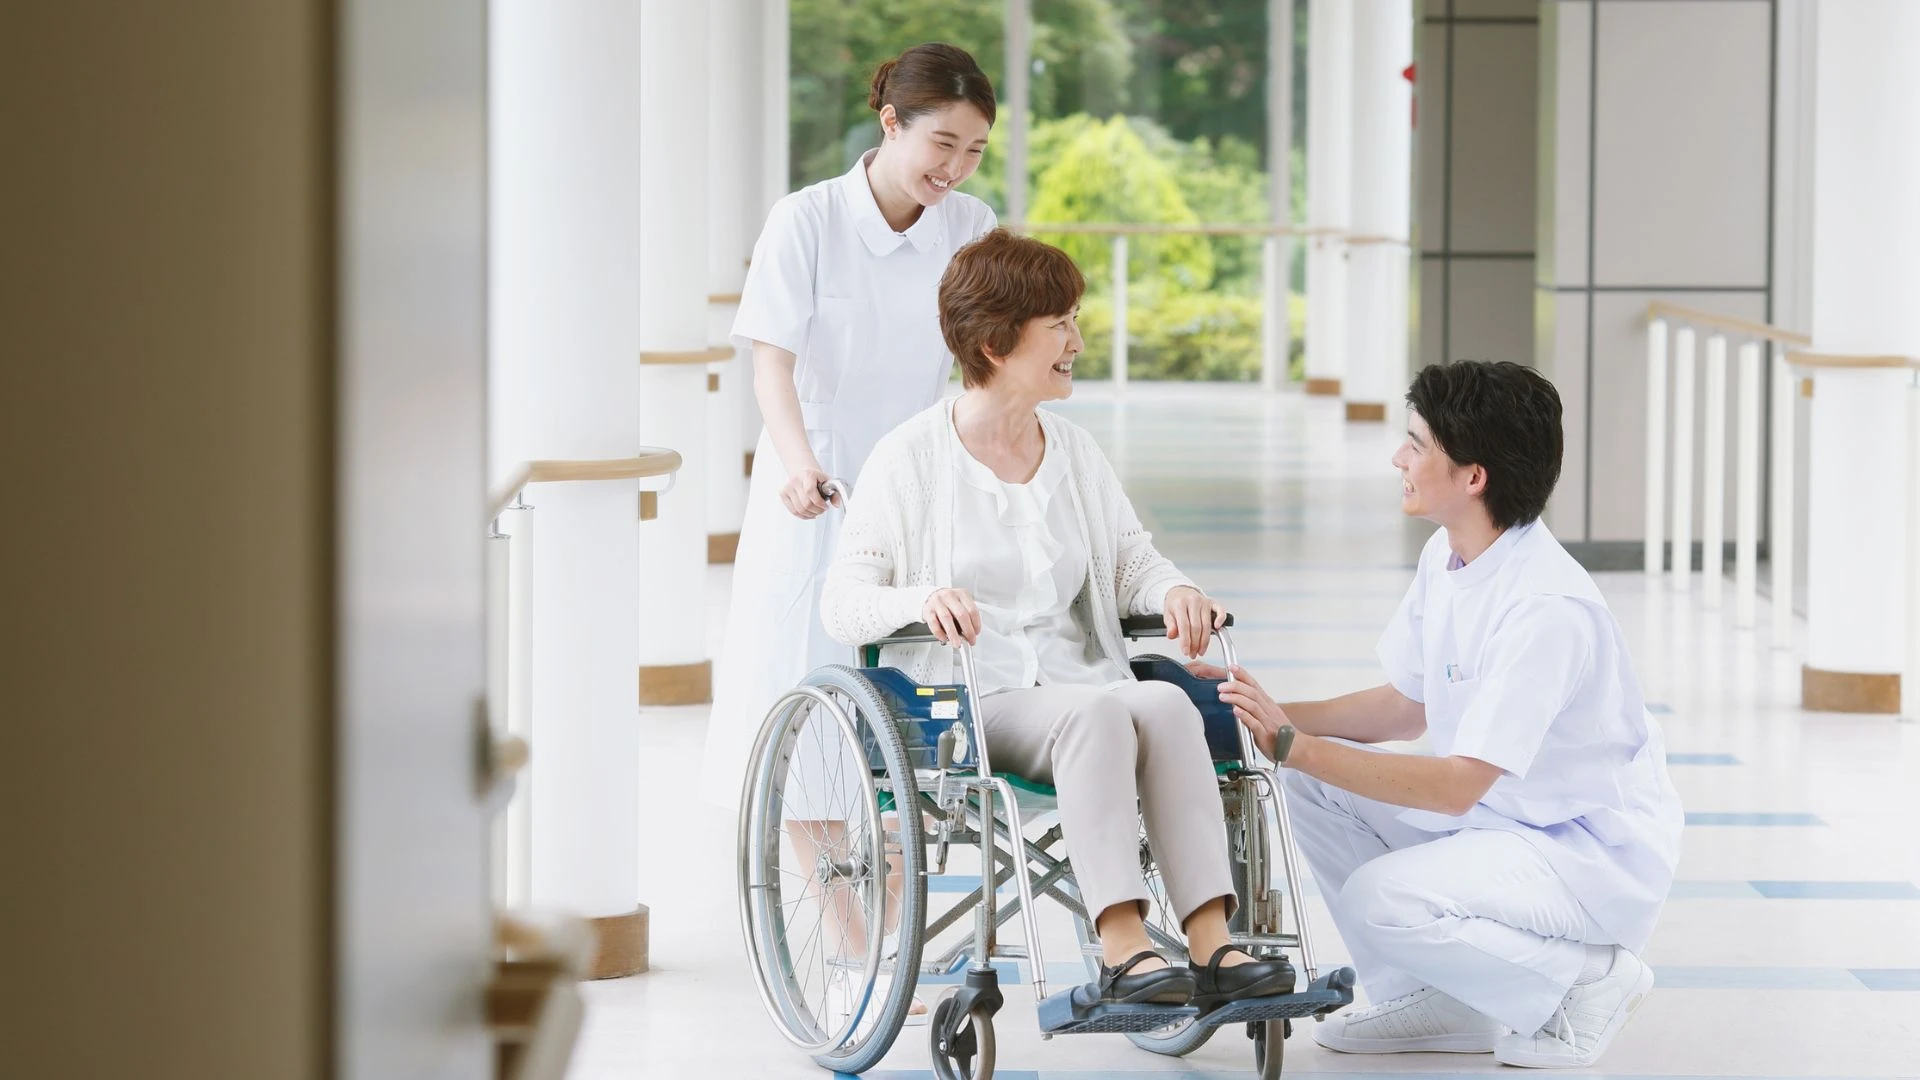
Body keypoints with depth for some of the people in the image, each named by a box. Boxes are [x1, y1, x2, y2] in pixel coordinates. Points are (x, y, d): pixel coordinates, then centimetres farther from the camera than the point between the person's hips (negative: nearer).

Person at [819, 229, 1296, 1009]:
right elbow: (842, 604, -4)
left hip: (1077, 682, 5)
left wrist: (1173, 590, -8)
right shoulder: (910, 460, 1)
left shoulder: (1076, 453, 18)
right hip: (966, 705, -4)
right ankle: (1120, 949, -43)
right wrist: (920, 600, -26)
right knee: (1098, 711, -35)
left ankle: (1212, 944, -40)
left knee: (1166, 703, -29)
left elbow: (1130, 561, 16)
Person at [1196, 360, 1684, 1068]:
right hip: (1494, 820, 9)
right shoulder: (1447, 557, 0)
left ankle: (1588, 978, -5)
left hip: (1596, 855, -9)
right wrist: (1275, 716, -3)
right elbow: (1408, 708, 12)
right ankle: (1439, 1003, 5)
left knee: (1383, 900, -28)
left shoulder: (1547, 608, -28)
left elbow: (1459, 784, -29)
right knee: (1309, 783, -3)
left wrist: (1294, 746, -30)